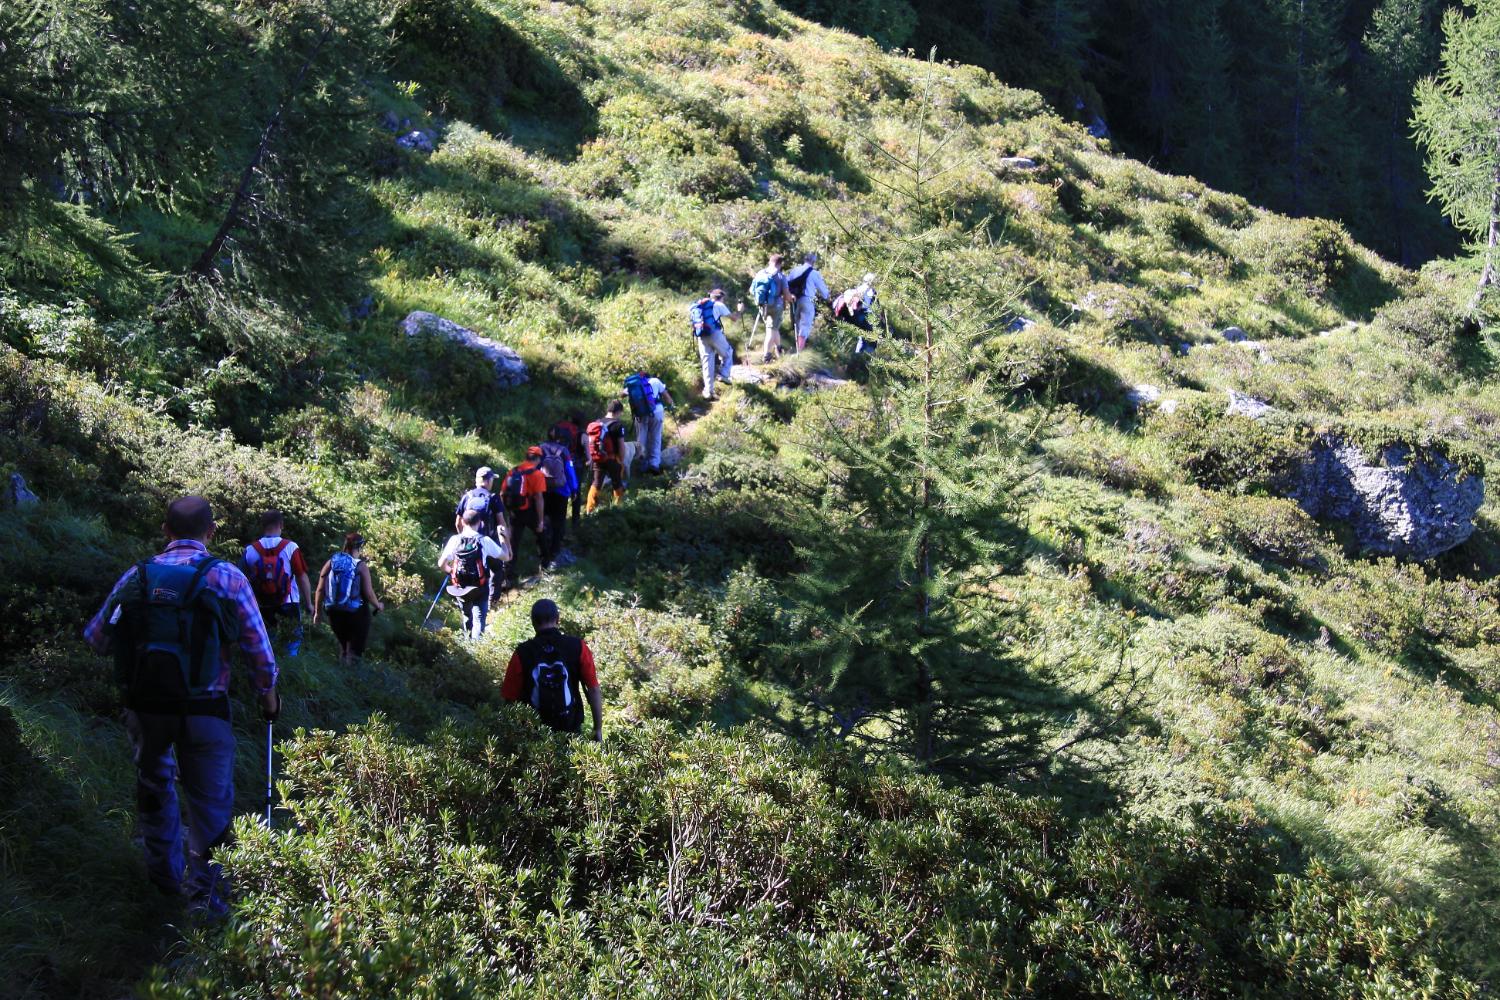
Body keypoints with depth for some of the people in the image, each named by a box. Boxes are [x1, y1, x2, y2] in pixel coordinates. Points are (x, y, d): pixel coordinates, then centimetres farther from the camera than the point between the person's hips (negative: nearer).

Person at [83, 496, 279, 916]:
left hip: (145, 705, 3)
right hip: (203, 709, -3)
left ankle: (165, 873, 36)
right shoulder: (228, 578, -7)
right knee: (210, 801, 8)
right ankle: (203, 892, 4)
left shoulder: (137, 576, 0)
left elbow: (96, 637, 5)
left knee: (154, 785, 24)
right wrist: (268, 695, 11)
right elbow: (259, 650, -6)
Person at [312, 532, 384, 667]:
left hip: (334, 613, 4)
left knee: (343, 646, 24)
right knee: (355, 650, 5)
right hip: (356, 614, -4)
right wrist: (378, 606, 6)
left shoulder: (331, 562, -2)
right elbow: (368, 593, -13)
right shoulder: (361, 566, -12)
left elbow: (320, 589, -2)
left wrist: (318, 611, 8)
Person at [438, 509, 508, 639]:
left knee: (466, 617, 23)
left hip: (460, 587, 3)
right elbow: (506, 557, -2)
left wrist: (451, 572, 14)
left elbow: (441, 564, -6)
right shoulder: (485, 541, -12)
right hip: (480, 588, -3)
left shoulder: (455, 540, -7)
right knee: (479, 618, -1)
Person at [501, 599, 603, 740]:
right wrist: (598, 729, 2)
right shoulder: (578, 647, -7)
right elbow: (594, 690, -7)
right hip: (571, 730, 0)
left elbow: (510, 698, -4)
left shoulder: (522, 653, -7)